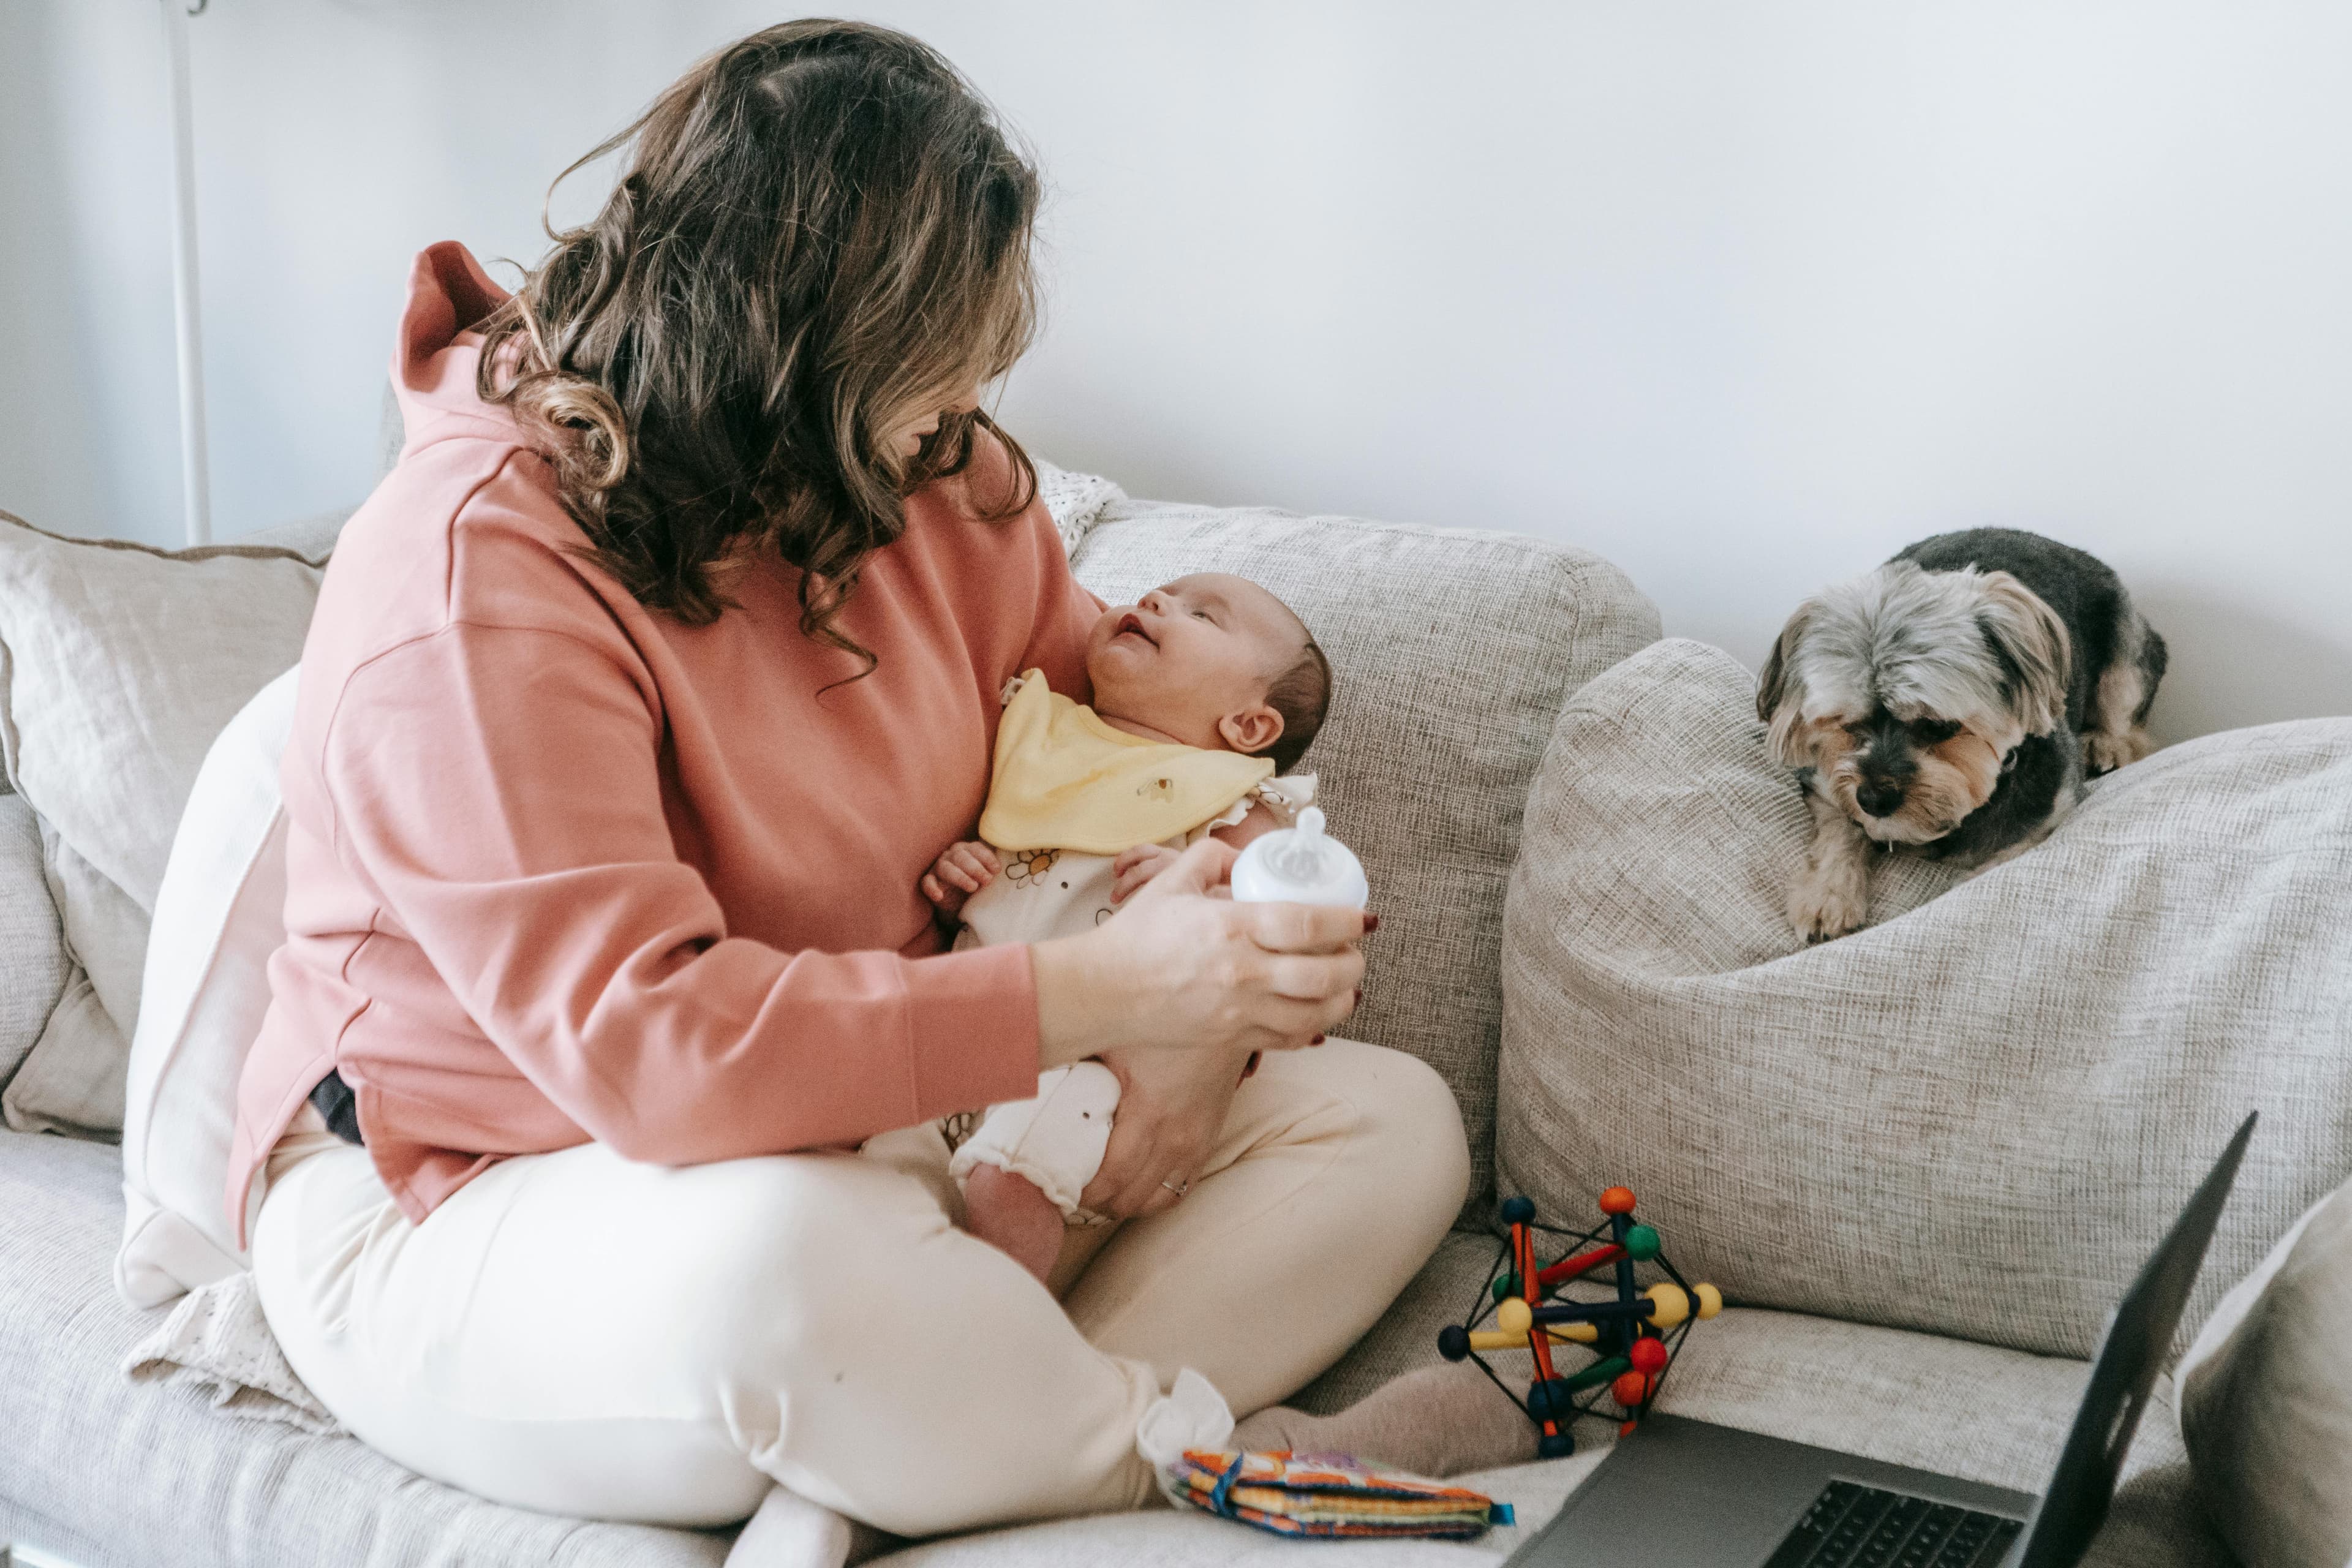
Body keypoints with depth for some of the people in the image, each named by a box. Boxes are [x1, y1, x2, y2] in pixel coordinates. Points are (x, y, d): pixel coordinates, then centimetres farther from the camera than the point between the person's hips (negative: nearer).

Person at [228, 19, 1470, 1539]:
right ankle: (1166, 1470, -12)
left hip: (878, 1136, 8)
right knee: (783, 1256, -44)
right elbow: (639, 1036, -32)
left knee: (1394, 1119, -3)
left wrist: (1200, 1020, -12)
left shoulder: (924, 474, -1)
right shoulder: (473, 586, -24)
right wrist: (1096, 991, -33)